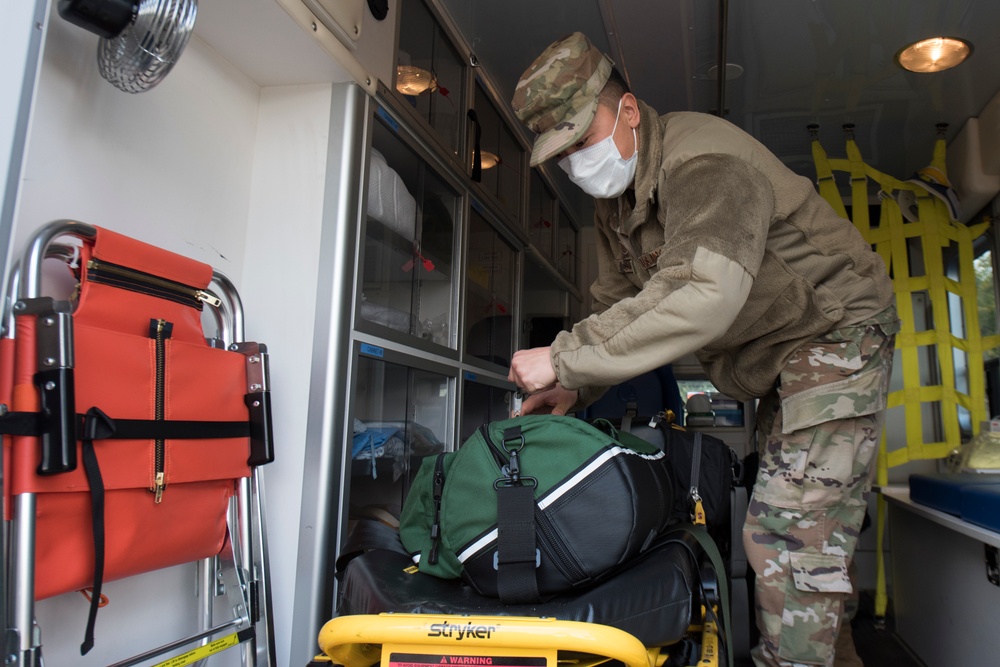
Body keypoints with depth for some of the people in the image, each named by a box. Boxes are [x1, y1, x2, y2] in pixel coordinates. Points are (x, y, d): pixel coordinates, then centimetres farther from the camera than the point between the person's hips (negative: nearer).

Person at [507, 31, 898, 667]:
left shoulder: (702, 162, -26)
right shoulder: (614, 198, 4)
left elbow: (701, 295, -42)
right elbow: (618, 304, 7)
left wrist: (564, 358, -40)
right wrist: (577, 387, -10)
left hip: (835, 332, -9)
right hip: (778, 359, 9)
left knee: (794, 533, -14)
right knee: (777, 525, 13)